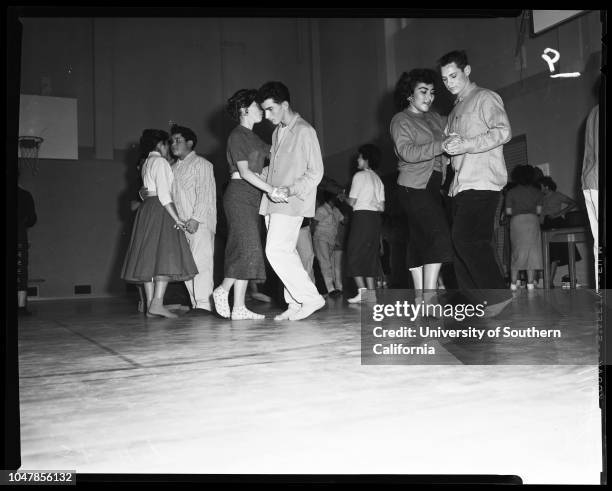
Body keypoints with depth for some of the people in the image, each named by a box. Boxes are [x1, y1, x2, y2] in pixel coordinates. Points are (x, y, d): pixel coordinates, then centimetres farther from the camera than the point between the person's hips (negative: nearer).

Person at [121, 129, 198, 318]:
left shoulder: (146, 163, 20)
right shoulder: (160, 162, -6)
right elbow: (163, 193, -15)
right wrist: (176, 217, -17)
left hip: (146, 209, 9)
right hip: (160, 209, -9)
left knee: (149, 258, 4)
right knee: (165, 255, -13)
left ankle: (150, 305, 2)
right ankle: (157, 303, -23)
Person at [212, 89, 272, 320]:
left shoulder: (252, 137, 21)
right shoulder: (237, 135, -7)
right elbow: (244, 172, -16)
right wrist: (271, 189, -23)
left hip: (252, 196, 9)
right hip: (239, 194, -9)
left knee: (247, 251, 3)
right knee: (248, 247, -15)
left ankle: (239, 307, 3)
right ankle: (222, 290, 1)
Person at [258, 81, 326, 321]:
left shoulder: (304, 131, -8)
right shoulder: (277, 133, 18)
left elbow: (316, 172, -10)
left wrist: (290, 190, -20)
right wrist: (270, 190, 8)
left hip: (291, 203, -8)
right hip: (273, 202, 8)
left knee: (277, 251, -15)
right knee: (285, 252, 7)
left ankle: (310, 298, -6)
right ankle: (295, 304, 13)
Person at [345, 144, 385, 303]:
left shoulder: (359, 175, -2)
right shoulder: (378, 179, 17)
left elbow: (352, 201, -6)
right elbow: (382, 207, 12)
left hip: (362, 216, -7)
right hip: (375, 217, 7)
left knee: (354, 253, -4)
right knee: (370, 254, 8)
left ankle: (362, 289, -16)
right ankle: (371, 291, 3)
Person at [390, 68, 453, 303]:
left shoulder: (436, 119, 19)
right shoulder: (400, 120, -1)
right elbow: (407, 152, -15)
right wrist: (442, 146, -22)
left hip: (433, 187, 7)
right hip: (414, 187, -7)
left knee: (420, 242, 7)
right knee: (439, 235, -18)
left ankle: (421, 298, 10)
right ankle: (429, 298, -18)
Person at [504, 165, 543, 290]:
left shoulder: (511, 192, 3)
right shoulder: (536, 192, 7)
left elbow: (508, 212, 1)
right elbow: (539, 211, 6)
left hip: (516, 221, 0)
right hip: (532, 220, 0)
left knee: (517, 251, 5)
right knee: (532, 250, 3)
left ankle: (514, 282, 2)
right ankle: (530, 282, -1)